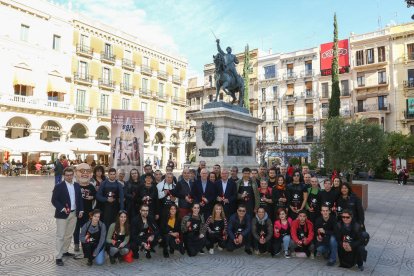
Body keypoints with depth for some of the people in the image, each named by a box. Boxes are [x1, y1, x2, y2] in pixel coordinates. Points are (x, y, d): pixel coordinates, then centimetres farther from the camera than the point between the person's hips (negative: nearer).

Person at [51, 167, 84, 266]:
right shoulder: (59, 186, -10)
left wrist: (81, 210, 3)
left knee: (69, 235, 16)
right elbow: (54, 200, -12)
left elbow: (80, 198, 12)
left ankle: (65, 251, 31)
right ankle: (58, 257, 4)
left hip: (74, 213, 6)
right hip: (62, 214, -5)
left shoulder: (77, 185, 6)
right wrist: (62, 208, -23)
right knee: (60, 236, -2)